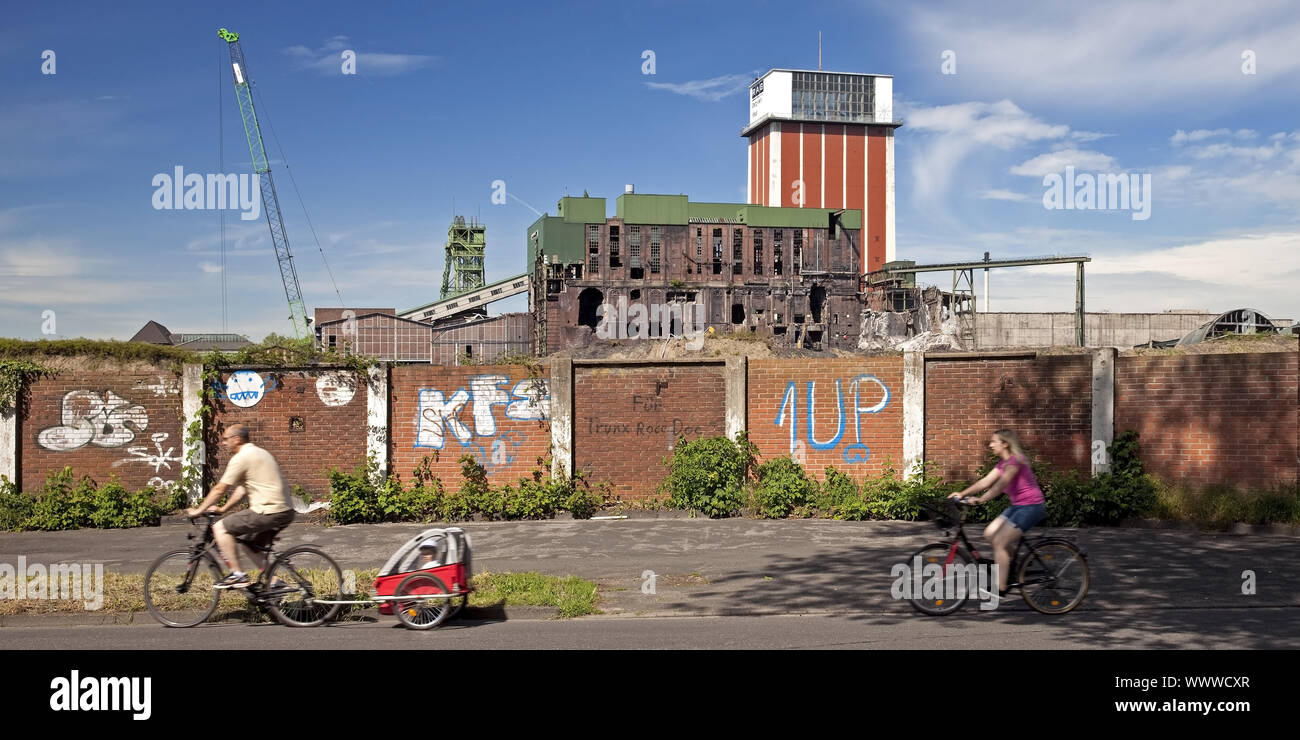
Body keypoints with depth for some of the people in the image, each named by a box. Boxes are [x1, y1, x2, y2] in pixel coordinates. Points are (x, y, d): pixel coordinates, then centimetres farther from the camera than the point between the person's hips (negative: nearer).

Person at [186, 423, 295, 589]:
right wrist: (223, 509, 26)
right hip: (286, 512, 10)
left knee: (220, 528, -3)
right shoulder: (259, 453, 21)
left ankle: (238, 575, -4)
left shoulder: (241, 458, -8)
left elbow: (219, 490, -5)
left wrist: (198, 511, 5)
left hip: (268, 511, -10)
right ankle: (273, 582, 20)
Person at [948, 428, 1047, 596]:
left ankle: (1000, 589, -7)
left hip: (1031, 506, -9)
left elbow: (1001, 484, -30)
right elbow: (985, 481, 10)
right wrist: (962, 493, 2)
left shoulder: (1015, 461, -17)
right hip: (1017, 506, 9)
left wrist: (981, 500, -37)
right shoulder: (1003, 463, 12)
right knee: (989, 534, 2)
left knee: (999, 543, -12)